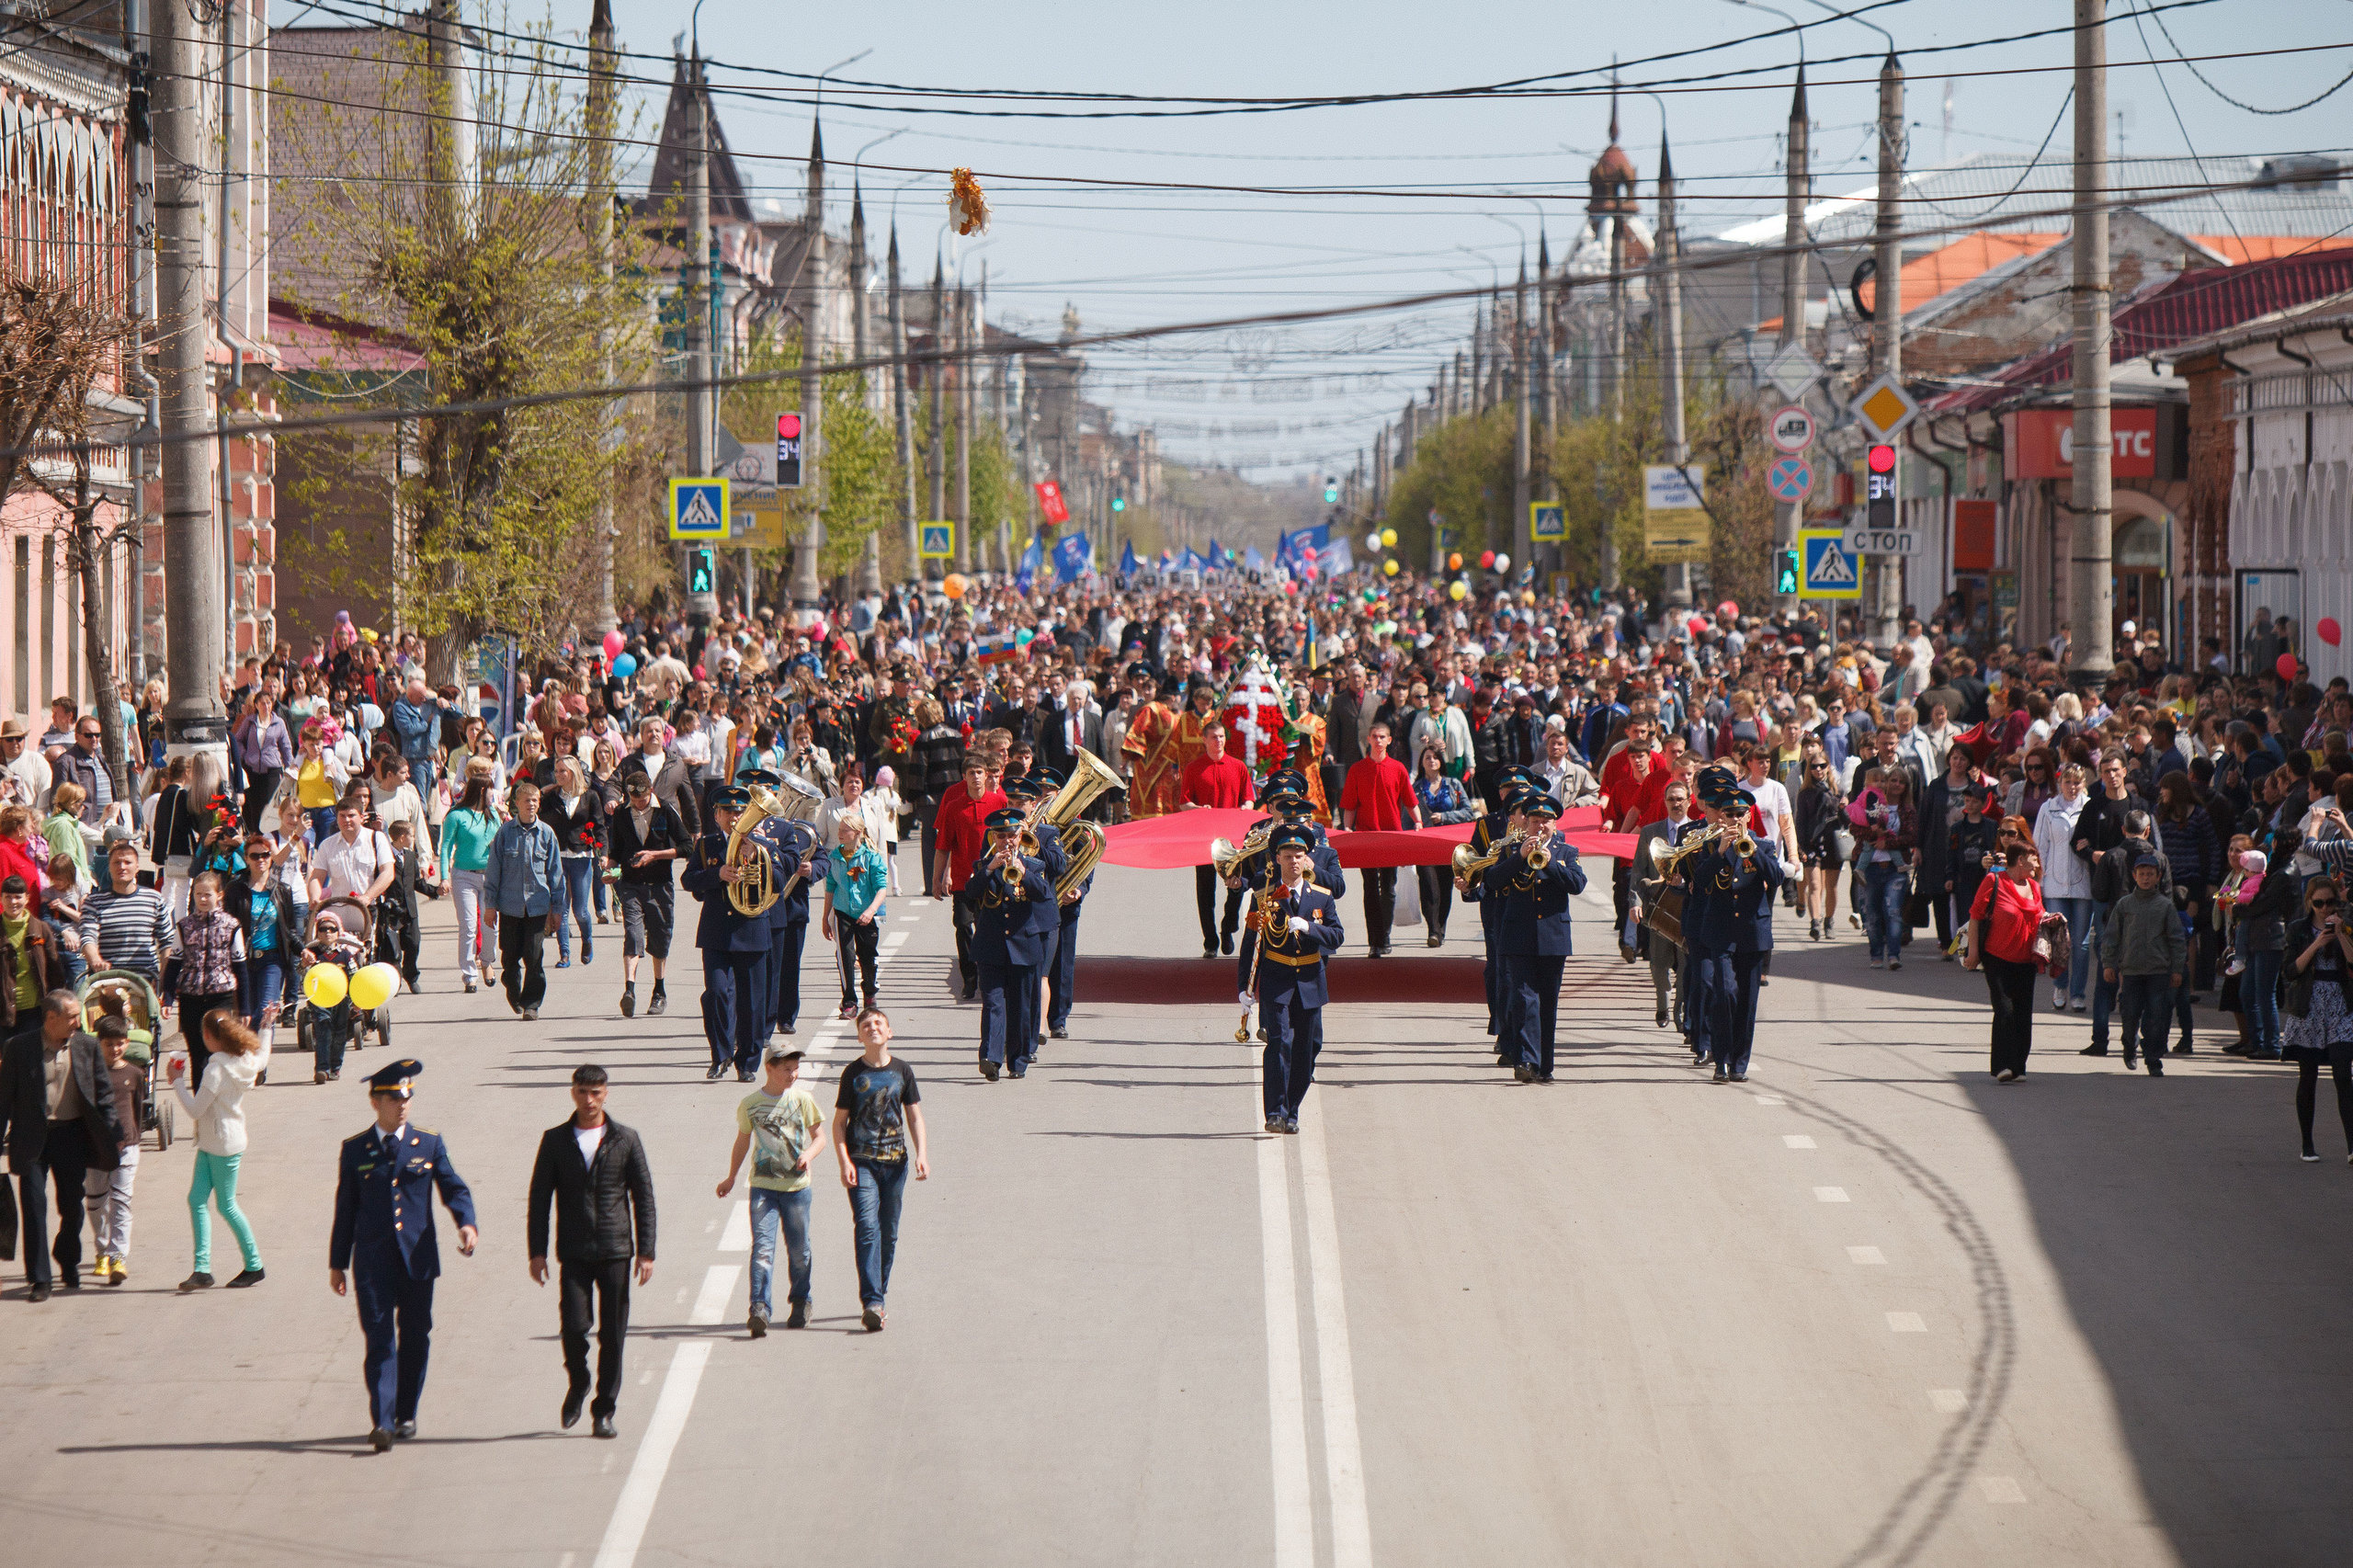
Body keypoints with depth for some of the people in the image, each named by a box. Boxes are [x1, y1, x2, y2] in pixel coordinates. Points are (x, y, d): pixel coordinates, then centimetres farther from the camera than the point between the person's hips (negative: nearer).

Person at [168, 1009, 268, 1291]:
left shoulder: (217, 1070, -22)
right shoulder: (246, 1061, 3)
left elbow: (195, 1110, -22)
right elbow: (263, 1058, 28)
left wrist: (178, 1081, -11)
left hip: (223, 1146, -9)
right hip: (210, 1143, 9)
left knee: (226, 1205, 3)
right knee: (196, 1200, 4)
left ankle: (254, 1265, 15)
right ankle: (202, 1269, -1)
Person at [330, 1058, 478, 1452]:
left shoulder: (429, 1144, 5)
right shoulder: (355, 1149, 5)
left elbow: (454, 1188, 4)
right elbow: (345, 1209, 9)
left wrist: (466, 1223, -17)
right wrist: (338, 1263, 9)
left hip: (418, 1258, 1)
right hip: (373, 1260, -1)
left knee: (415, 1337, 9)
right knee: (379, 1339, -9)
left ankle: (406, 1414, 24)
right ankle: (382, 1422, -16)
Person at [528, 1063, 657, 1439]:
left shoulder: (626, 1140, 4)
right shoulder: (555, 1140, 5)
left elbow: (643, 1197, 5)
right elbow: (539, 1198, 7)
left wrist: (646, 1252, 0)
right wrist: (537, 1251, 0)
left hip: (615, 1250, 0)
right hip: (573, 1252, 0)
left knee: (613, 1334, 0)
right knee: (574, 1326, -11)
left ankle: (604, 1411, 10)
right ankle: (577, 1384, 19)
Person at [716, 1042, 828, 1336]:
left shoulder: (803, 1099, 0)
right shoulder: (750, 1104, 1)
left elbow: (820, 1136, 6)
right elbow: (742, 1142, 16)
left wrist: (809, 1154, -16)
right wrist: (730, 1178, 25)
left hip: (796, 1185, 1)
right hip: (763, 1186, -1)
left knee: (798, 1250, 10)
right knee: (762, 1247, -13)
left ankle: (800, 1303, 31)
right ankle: (759, 1309, -20)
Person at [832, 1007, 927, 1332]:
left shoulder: (902, 1071, 6)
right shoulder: (854, 1073, 0)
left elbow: (914, 1116, 11)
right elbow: (839, 1122, 2)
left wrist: (921, 1154, -1)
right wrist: (844, 1162, -9)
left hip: (895, 1160, 3)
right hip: (861, 1160, -3)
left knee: (888, 1232, 7)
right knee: (867, 1227, -15)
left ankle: (878, 1297, 20)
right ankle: (871, 1303, -22)